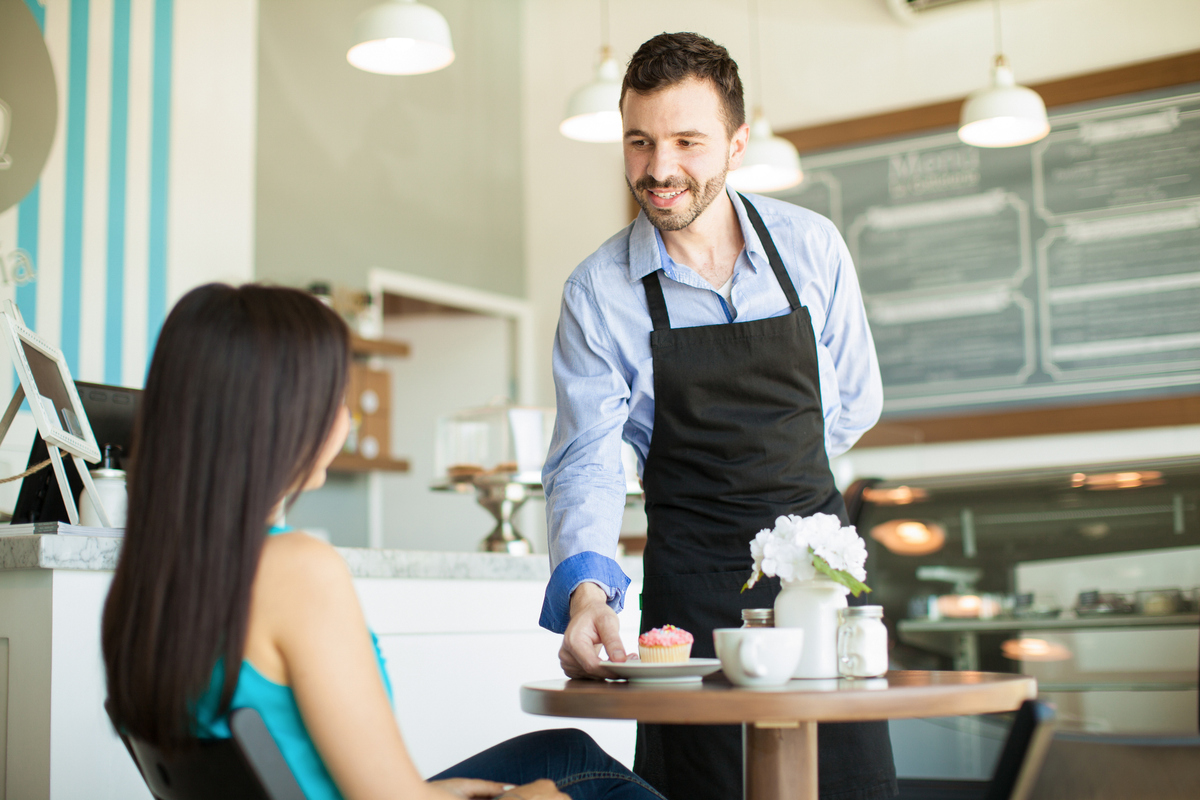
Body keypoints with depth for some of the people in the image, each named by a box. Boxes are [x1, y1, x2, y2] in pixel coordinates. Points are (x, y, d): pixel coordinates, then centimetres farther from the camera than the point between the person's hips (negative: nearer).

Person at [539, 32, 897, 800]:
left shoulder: (812, 246, -2)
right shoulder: (598, 293, -7)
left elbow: (856, 401, 10)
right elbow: (586, 461, -11)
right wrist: (585, 587, -28)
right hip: (692, 571, -2)